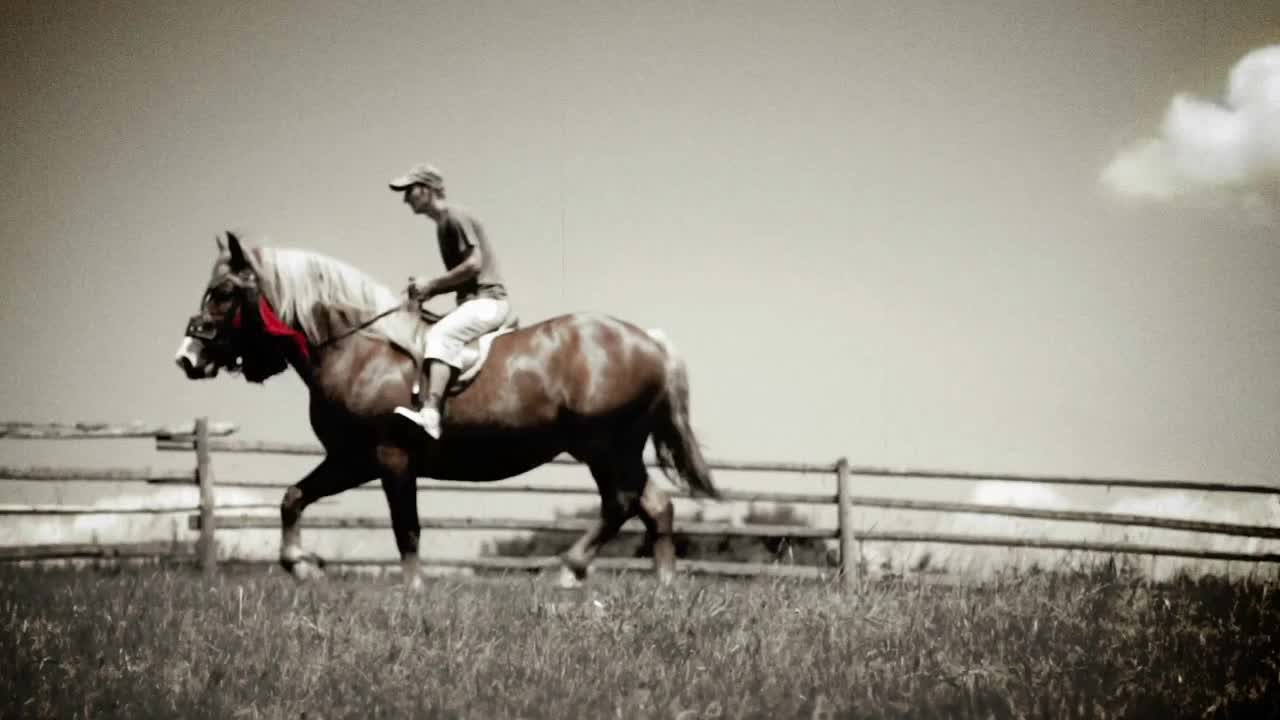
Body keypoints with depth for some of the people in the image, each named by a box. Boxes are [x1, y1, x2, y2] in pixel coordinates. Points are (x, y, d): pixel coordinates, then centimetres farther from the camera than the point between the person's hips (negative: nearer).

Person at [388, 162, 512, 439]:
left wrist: (432, 285, -14)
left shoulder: (456, 217, -9)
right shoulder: (442, 225, 19)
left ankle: (430, 415, -43)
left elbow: (474, 263, -18)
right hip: (471, 300, 10)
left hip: (488, 299, -10)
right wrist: (427, 291, 8)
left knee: (440, 335, -30)